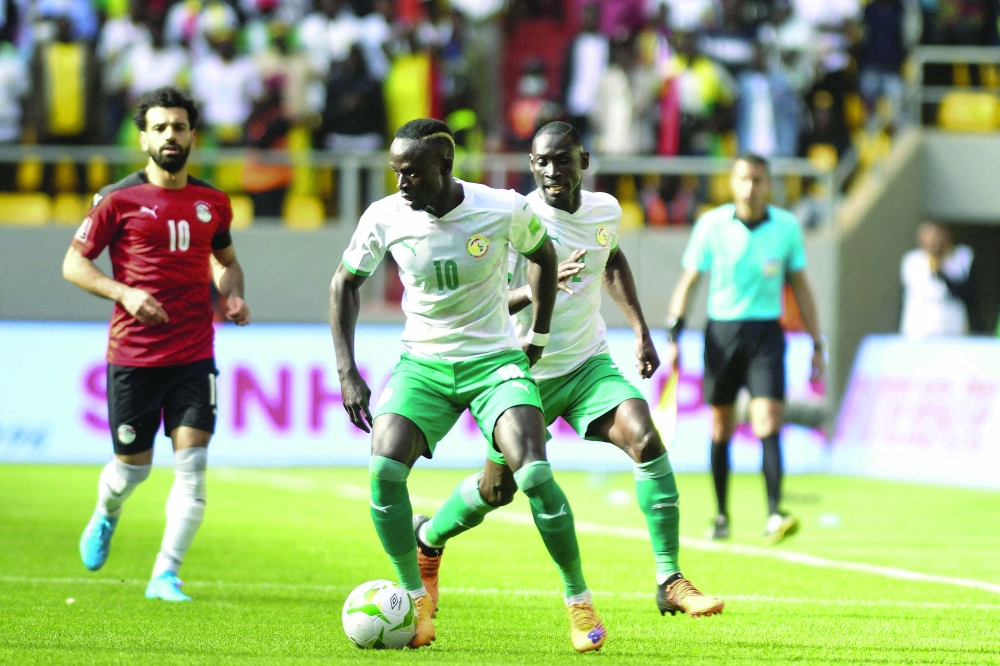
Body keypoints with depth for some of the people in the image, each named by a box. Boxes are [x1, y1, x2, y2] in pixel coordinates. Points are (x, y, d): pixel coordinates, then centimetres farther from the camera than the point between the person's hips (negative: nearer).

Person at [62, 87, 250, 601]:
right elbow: (74, 263, -1)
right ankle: (106, 515, 43)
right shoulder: (118, 200, -3)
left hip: (194, 354, 2)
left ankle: (166, 575, -6)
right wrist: (123, 293, -16)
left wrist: (233, 295, 4)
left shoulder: (212, 202, 9)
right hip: (133, 356, -2)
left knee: (192, 464, -11)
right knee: (132, 467, 7)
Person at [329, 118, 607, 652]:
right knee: (385, 469, -21)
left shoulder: (505, 210, -14)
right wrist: (346, 372, 0)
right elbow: (346, 281, 7)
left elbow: (542, 255, 9)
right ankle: (416, 601, -3)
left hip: (495, 362, -2)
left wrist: (539, 335, 14)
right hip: (422, 364, 2)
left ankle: (579, 602, -2)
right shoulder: (385, 217, -10)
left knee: (534, 474, -21)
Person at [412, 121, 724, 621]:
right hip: (528, 372, -3)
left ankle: (670, 582, -20)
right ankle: (428, 538, 43)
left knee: (646, 441, -21)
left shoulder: (605, 210, 0)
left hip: (589, 364, 3)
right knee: (496, 490, 9)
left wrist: (640, 330, 18)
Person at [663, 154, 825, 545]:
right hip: (721, 332, 0)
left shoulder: (787, 227, 0)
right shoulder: (712, 224, -3)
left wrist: (817, 345, 9)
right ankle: (722, 516, 21)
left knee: (768, 423, -15)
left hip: (766, 333, 0)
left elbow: (800, 287, 10)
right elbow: (688, 282, 3)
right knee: (721, 428, 7)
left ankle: (774, 516, -20)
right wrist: (673, 338, -4)